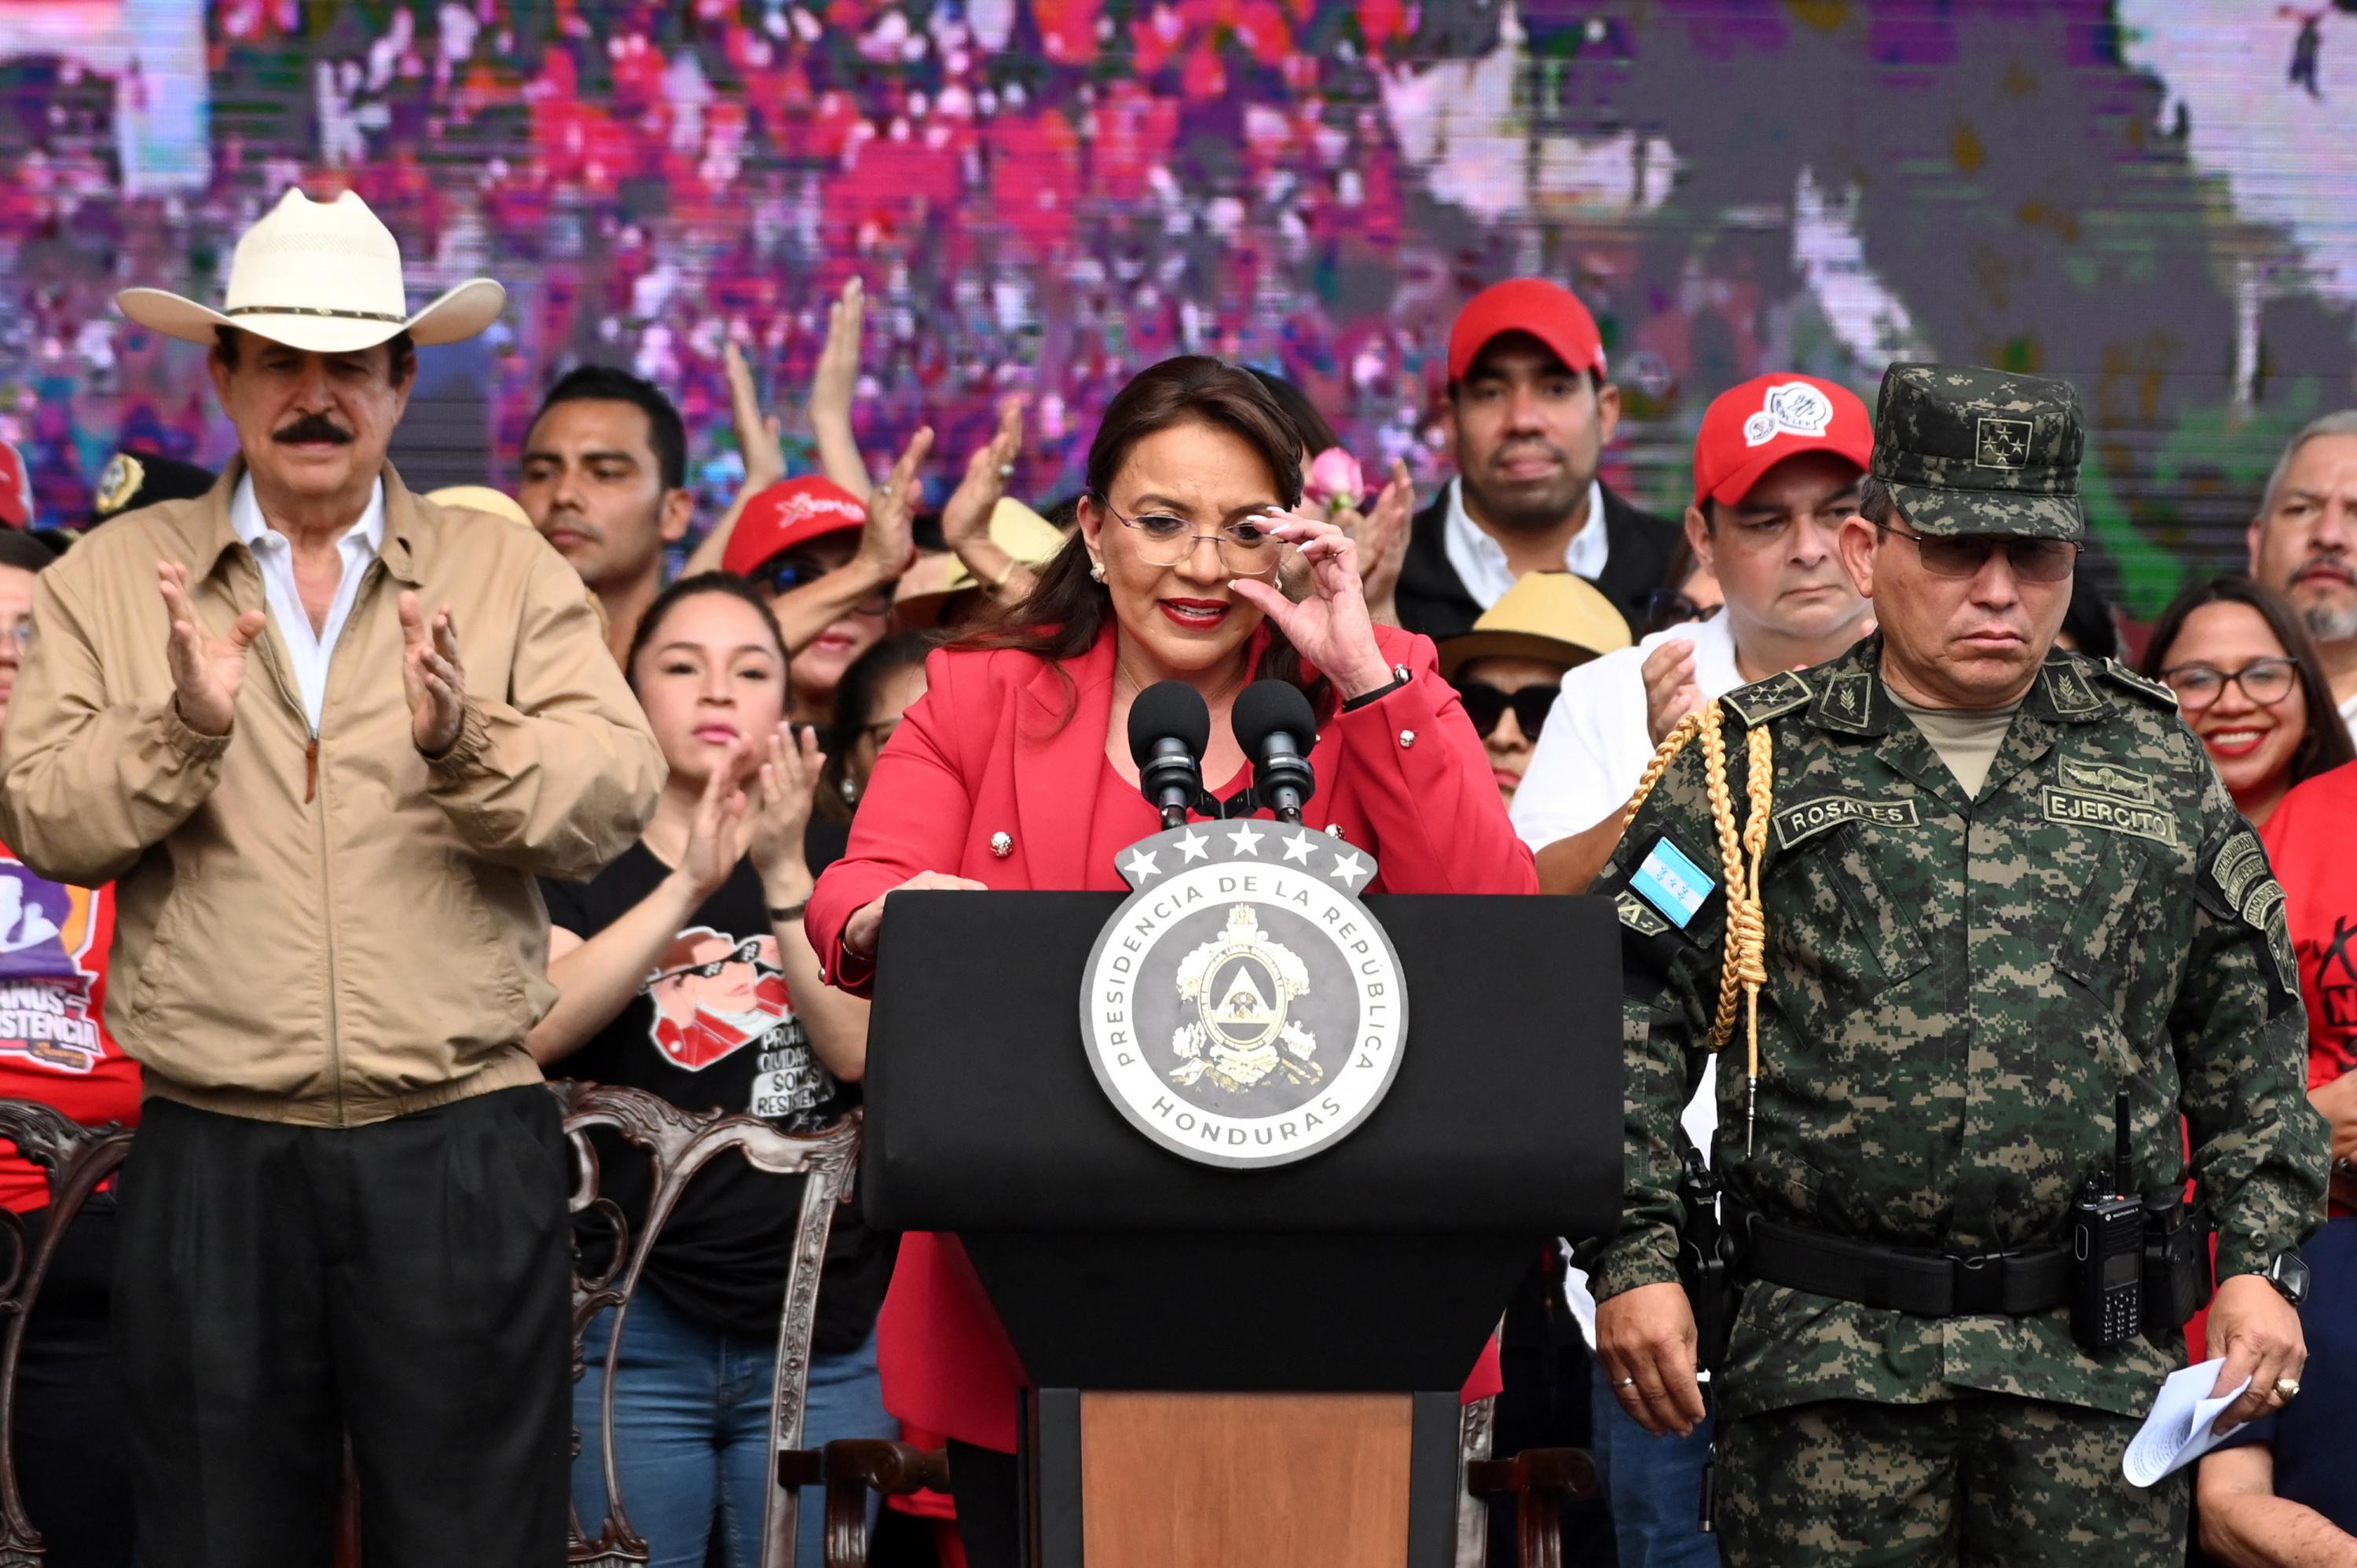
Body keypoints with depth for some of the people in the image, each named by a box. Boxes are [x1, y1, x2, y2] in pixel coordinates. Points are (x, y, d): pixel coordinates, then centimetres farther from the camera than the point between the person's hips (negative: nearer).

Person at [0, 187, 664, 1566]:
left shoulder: (508, 573, 7)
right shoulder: (115, 579, 8)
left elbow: (616, 801, -5)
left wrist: (466, 740, -23)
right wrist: (182, 728, -19)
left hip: (465, 1145, -1)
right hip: (214, 1153, 1)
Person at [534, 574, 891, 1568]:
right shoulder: (583, 872, 7)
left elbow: (865, 1055, -5)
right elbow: (532, 1028, -13)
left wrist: (783, 875, -16)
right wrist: (690, 885, -21)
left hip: (823, 1342, 2)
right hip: (634, 1330, -1)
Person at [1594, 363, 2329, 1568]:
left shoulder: (2159, 768, 13)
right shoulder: (1750, 766, 5)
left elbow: (2250, 1048, 16)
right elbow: (1627, 1022, 3)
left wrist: (2262, 1263, 7)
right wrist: (1633, 1258, -6)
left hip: (2097, 1374, 2)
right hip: (1827, 1353, -1)